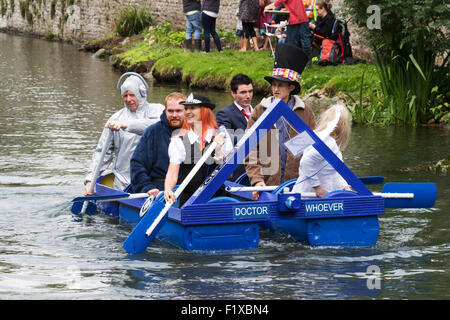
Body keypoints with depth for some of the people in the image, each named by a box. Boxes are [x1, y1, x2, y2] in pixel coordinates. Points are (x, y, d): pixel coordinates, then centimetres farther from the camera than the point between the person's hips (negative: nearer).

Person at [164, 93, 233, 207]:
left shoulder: (222, 137, 7)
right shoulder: (179, 141, 5)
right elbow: (172, 172, -4)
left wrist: (218, 150, -12)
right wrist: (168, 190, -23)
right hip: (188, 201, 0)